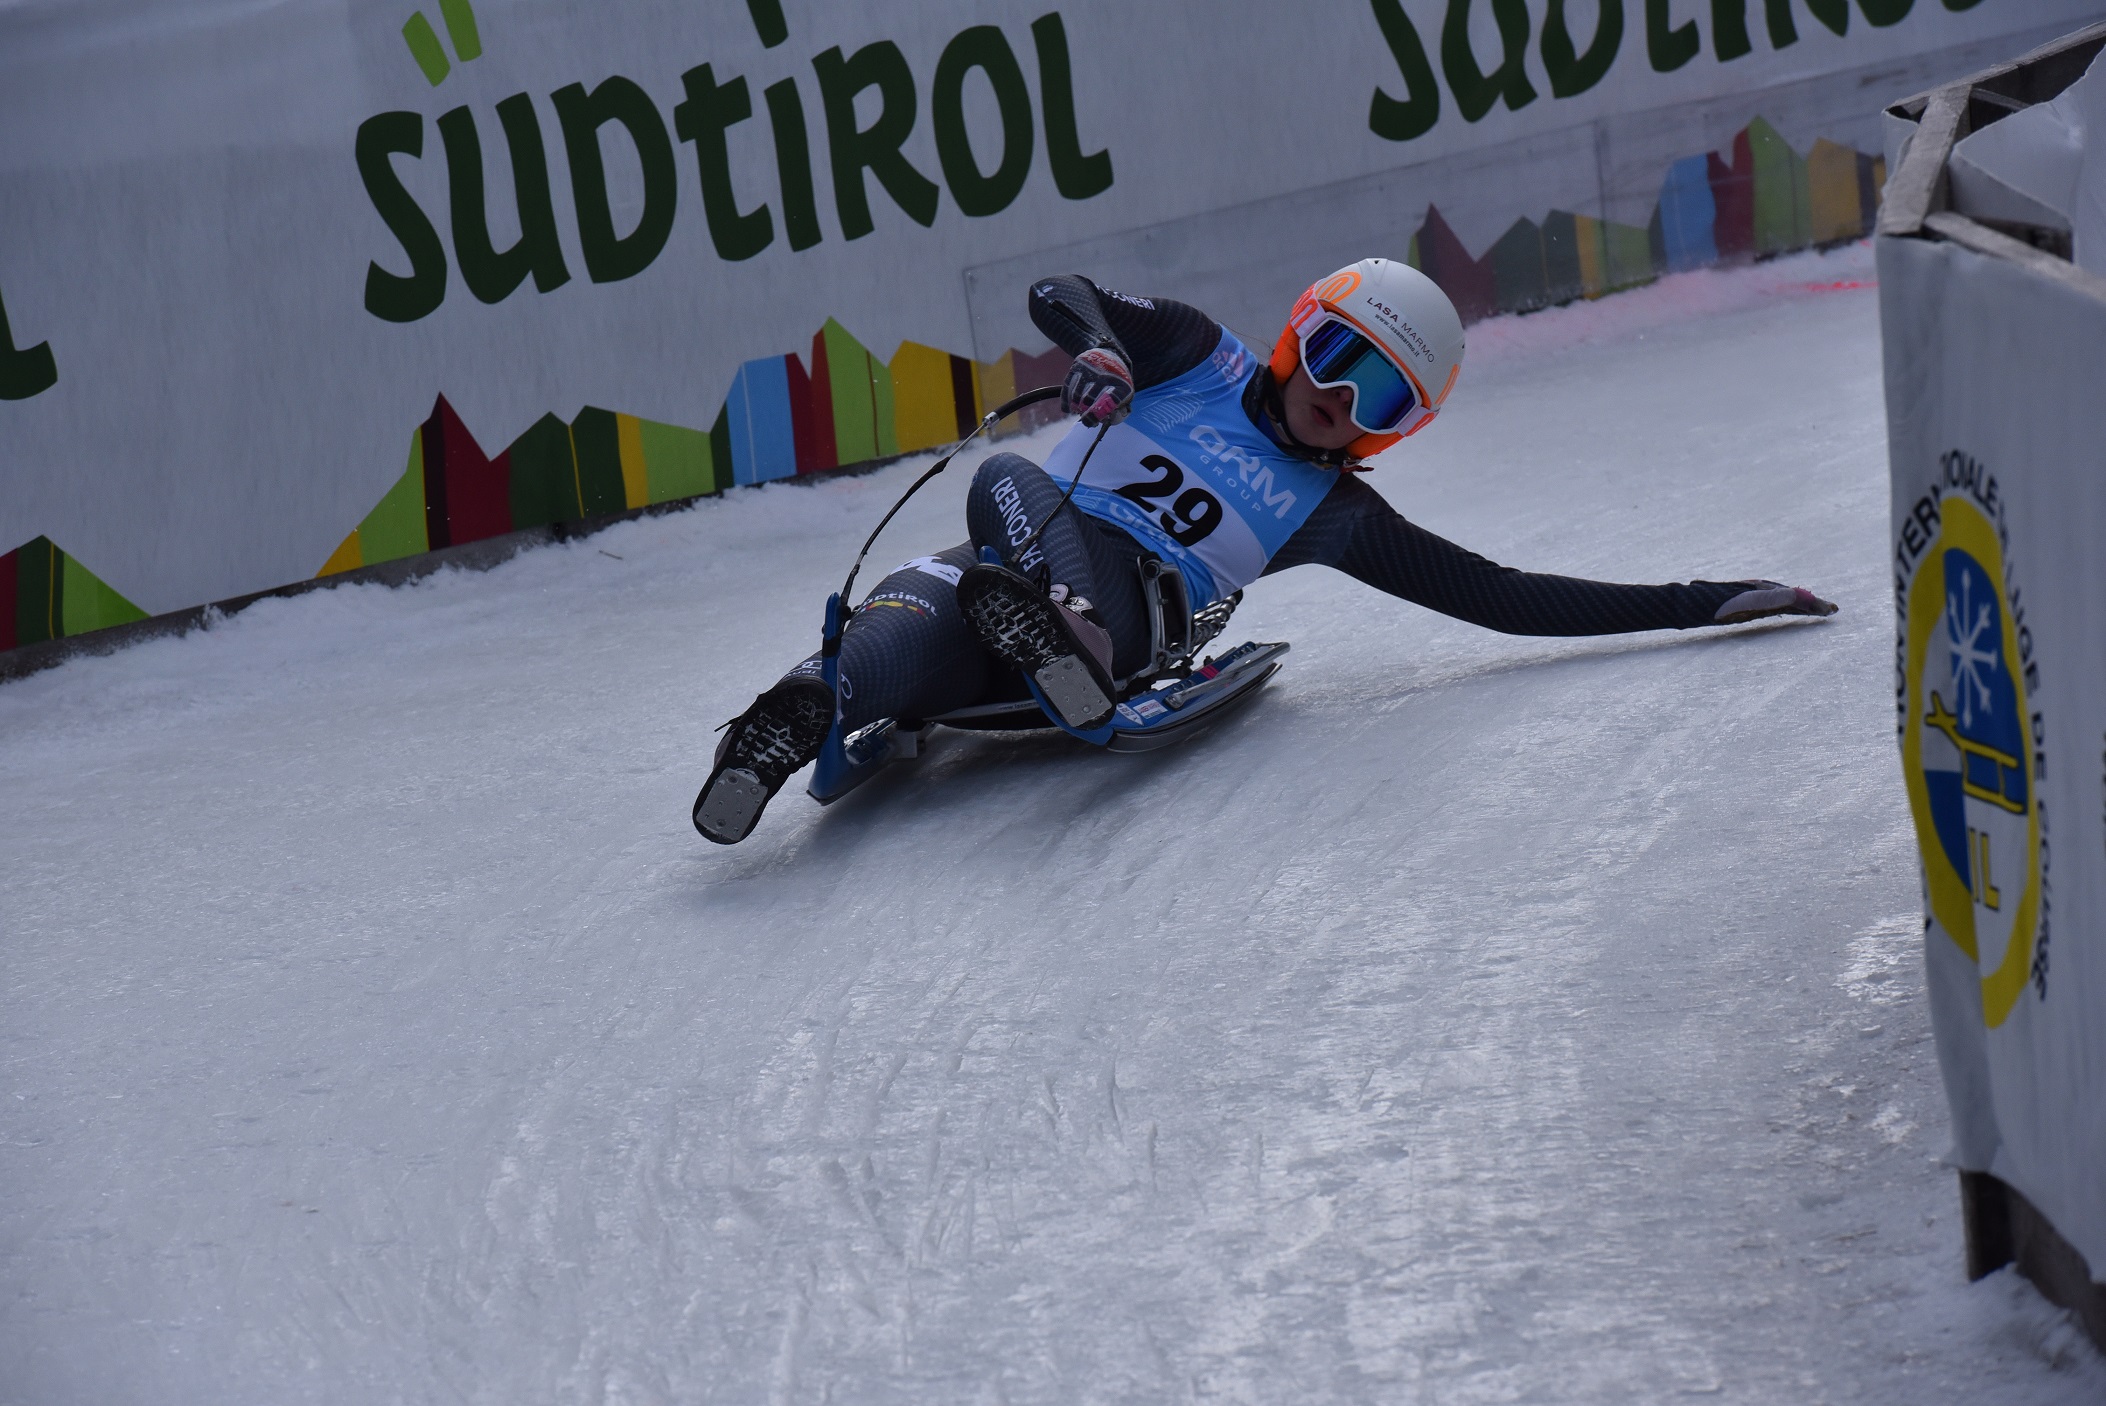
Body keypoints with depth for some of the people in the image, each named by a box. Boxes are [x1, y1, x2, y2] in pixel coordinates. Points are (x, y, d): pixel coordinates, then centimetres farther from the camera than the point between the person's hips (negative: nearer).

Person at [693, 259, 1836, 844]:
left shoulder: (1337, 518, 19)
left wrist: (1703, 605, 16)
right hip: (1001, 566, 1)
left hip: (1128, 611, -1)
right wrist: (1099, 345, -17)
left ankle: (1060, 641, -62)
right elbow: (1057, 294, 8)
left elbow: (1504, 597, 18)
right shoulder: (1199, 361, 18)